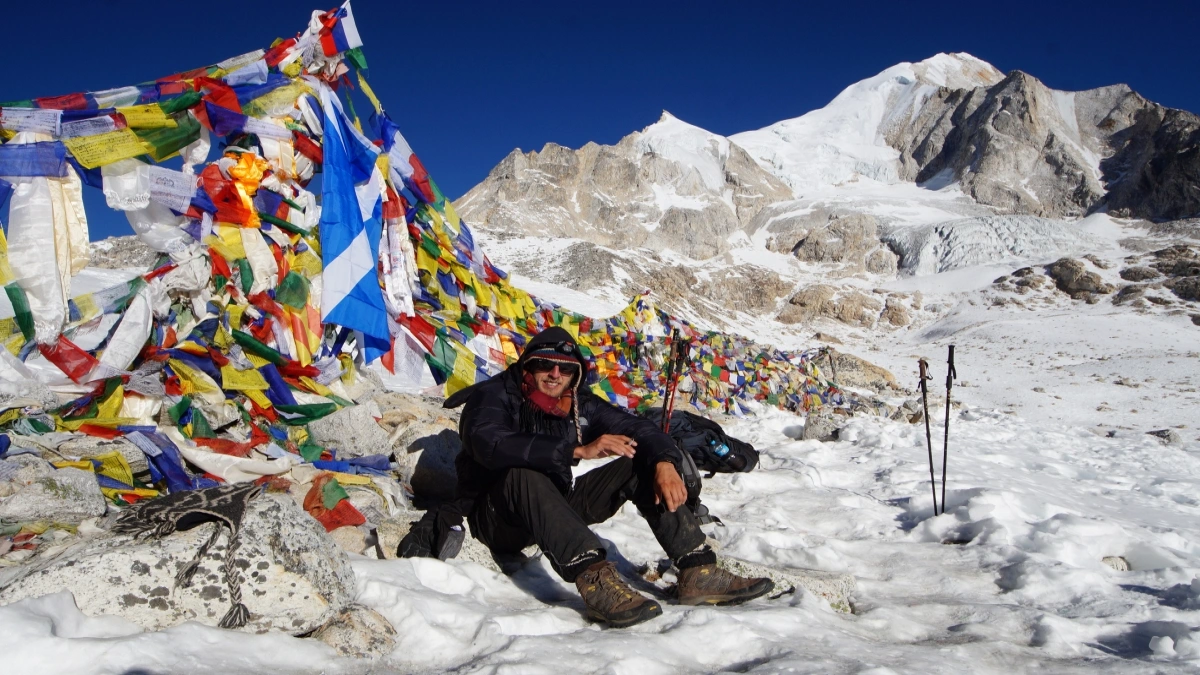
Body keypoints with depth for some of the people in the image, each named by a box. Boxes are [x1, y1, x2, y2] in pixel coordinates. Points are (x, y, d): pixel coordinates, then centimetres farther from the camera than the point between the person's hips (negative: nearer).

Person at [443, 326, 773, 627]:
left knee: (641, 463, -10)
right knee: (523, 474, -39)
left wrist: (664, 462, -27)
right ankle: (595, 578, -51)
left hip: (556, 509, 5)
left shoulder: (580, 404, 2)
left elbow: (637, 428, -4)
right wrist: (578, 450, -41)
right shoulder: (491, 396, -14)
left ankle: (698, 570, -20)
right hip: (496, 519, -5)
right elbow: (492, 446, -35)